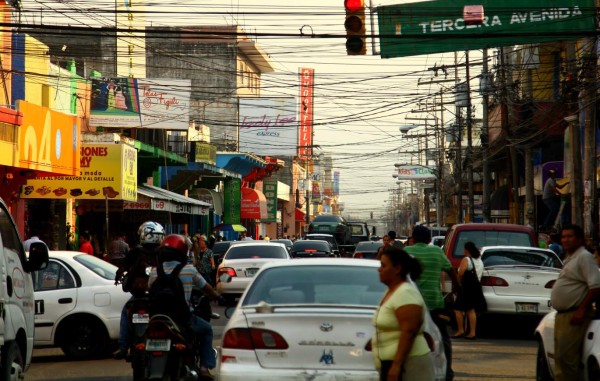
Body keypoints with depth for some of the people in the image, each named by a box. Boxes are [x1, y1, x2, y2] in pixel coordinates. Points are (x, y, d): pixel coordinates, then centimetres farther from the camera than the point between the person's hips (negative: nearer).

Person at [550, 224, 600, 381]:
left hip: (574, 315, -10)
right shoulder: (569, 259, 20)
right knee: (560, 358, 12)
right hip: (562, 315, 10)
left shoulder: (584, 257, -10)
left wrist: (582, 309, -22)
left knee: (566, 358, -16)